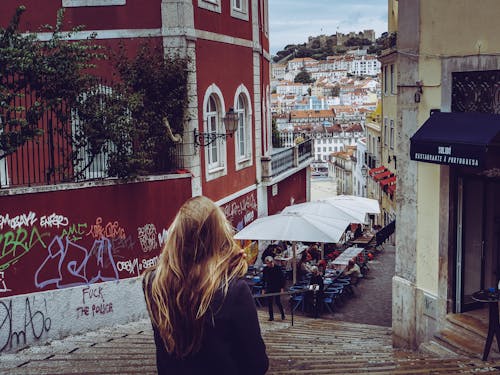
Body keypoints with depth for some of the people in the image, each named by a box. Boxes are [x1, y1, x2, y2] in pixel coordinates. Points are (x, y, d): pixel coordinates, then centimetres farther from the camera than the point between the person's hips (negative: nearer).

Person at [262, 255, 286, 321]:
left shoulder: (277, 268, -8)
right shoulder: (265, 269, 1)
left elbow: (282, 278, -3)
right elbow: (263, 279, 8)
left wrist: (282, 287, -8)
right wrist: (263, 289, 5)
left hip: (277, 288, -3)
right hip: (269, 288, 3)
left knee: (278, 302, -4)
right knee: (269, 303, 2)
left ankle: (283, 314, 17)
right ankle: (271, 316, 12)